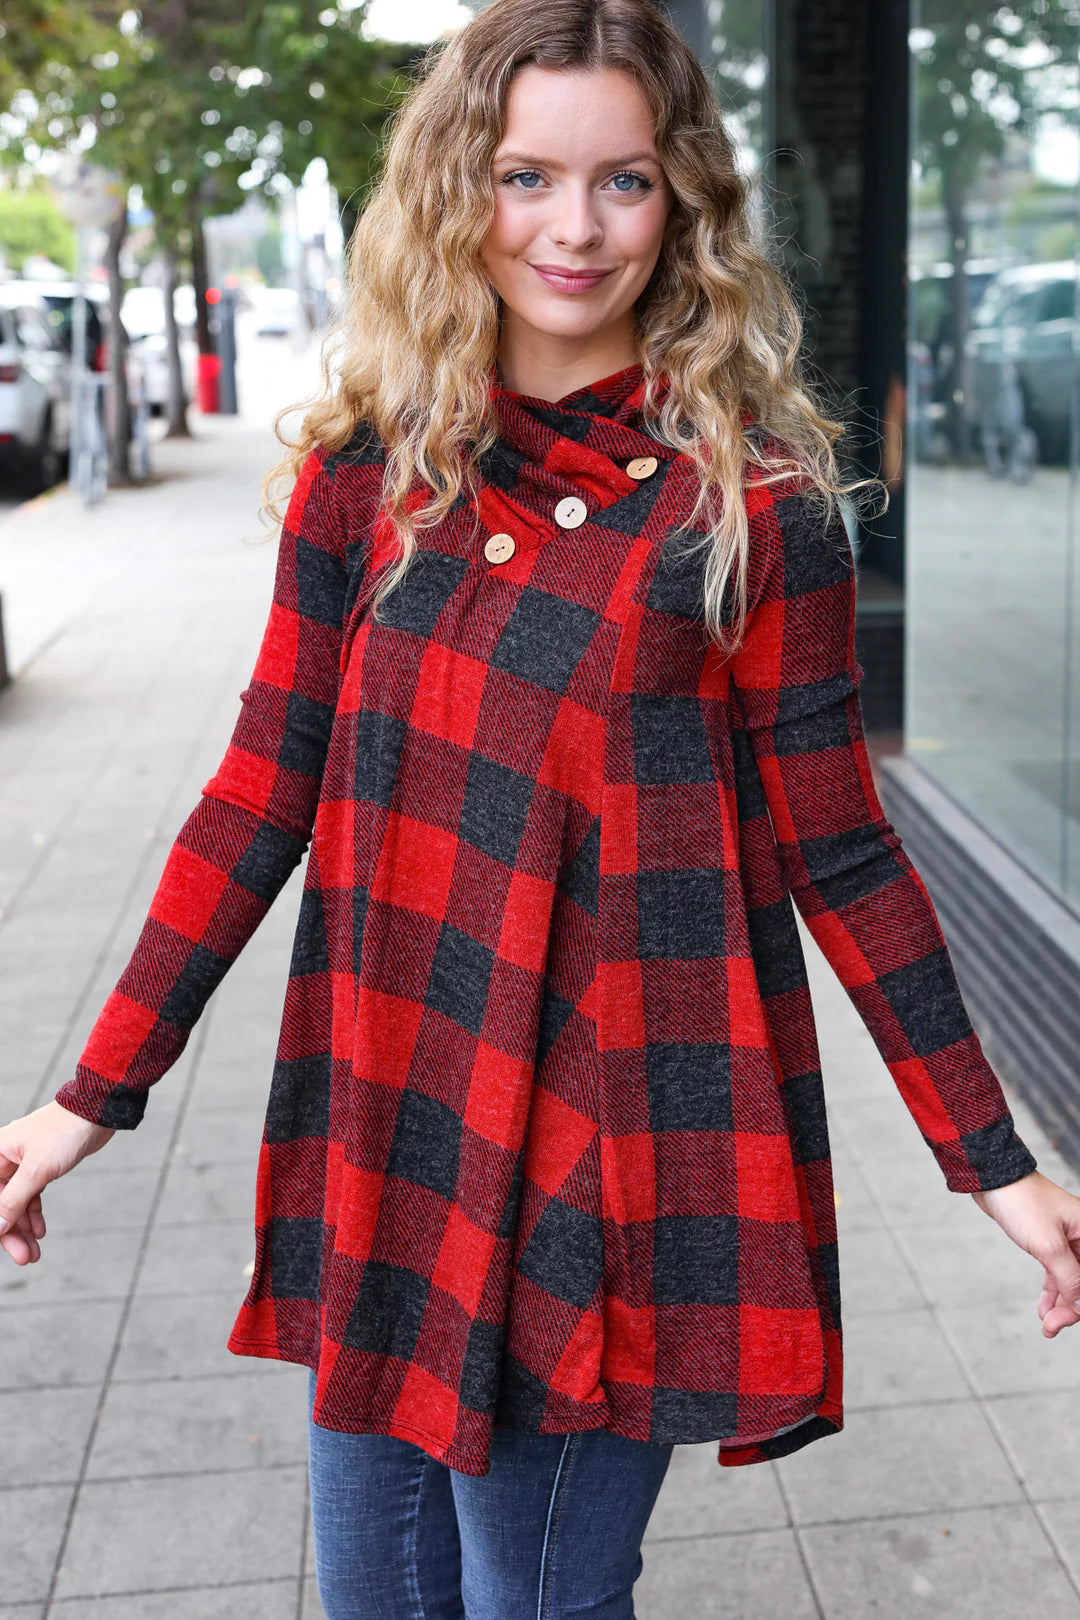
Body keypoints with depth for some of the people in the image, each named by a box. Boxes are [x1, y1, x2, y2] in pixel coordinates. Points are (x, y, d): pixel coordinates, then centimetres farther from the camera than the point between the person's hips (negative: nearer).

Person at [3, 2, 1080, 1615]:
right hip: (382, 1122, 4)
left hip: (613, 1140, -3)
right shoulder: (370, 459, 2)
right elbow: (267, 786, 3)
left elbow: (837, 847, -2)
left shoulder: (752, 495, -7)